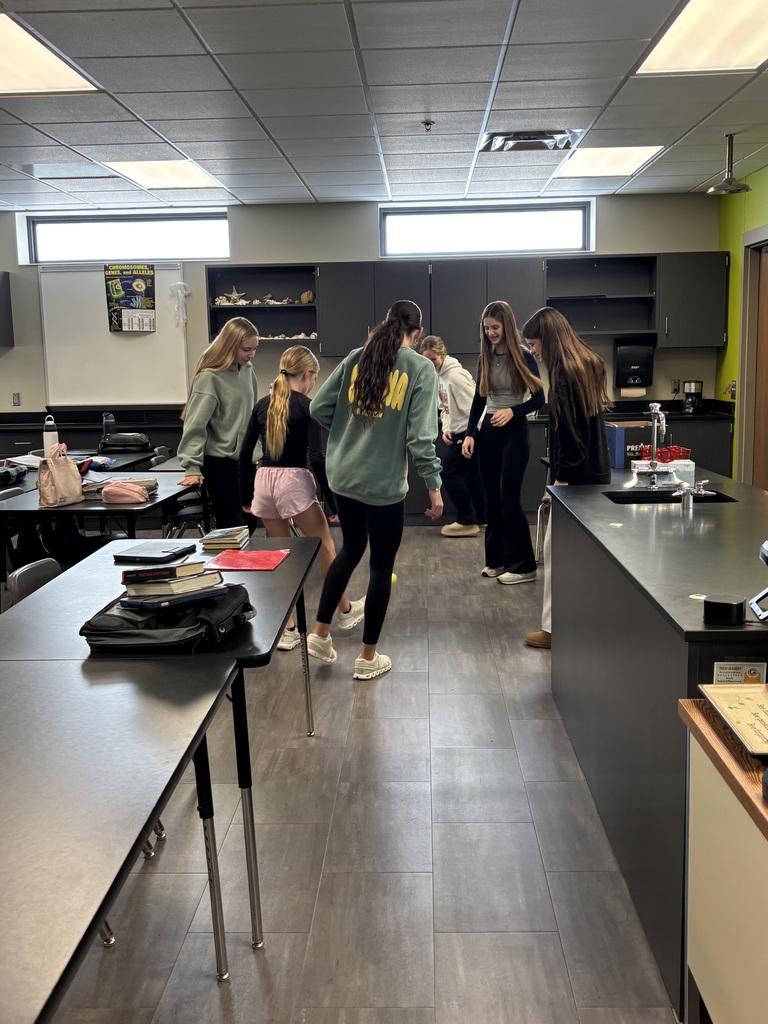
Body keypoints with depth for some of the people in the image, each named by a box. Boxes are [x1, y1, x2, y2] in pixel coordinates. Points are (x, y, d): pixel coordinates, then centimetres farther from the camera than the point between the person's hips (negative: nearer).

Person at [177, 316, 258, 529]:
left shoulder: (247, 371, 6)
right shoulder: (210, 377, -15)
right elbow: (195, 425, -18)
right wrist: (192, 467, -21)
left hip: (244, 458, 7)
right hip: (219, 460, -7)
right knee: (230, 525, 0)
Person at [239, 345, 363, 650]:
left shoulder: (263, 405, 9)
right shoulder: (308, 407, -8)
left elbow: (245, 454, 10)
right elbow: (316, 458, -14)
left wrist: (246, 496, 18)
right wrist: (333, 503, -8)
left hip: (264, 481, 5)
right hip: (294, 480, -5)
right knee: (325, 546, 13)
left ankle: (286, 630, 19)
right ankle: (345, 611, 29)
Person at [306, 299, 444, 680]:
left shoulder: (356, 358, 3)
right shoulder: (421, 368, -9)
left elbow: (319, 407, 4)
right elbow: (420, 436, -15)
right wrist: (434, 486, -7)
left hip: (343, 476, 5)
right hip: (384, 482, -5)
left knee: (351, 548, 24)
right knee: (381, 565, 9)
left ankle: (319, 634, 29)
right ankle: (368, 658, 19)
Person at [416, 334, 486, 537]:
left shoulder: (454, 375, -21)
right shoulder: (437, 374, 9)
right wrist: (446, 429, 0)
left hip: (468, 432, -9)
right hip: (459, 432, 9)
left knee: (449, 473, -6)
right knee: (471, 477, 14)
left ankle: (466, 522, 1)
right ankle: (481, 519, 23)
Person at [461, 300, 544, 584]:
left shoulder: (523, 357, -8)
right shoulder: (485, 358, 7)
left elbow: (539, 399, -7)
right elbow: (478, 399, 11)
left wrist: (512, 411, -23)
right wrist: (470, 434, 1)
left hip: (514, 432, -6)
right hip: (488, 432, 6)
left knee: (509, 499, -6)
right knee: (491, 499, 8)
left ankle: (523, 566, 1)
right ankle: (497, 559, 18)